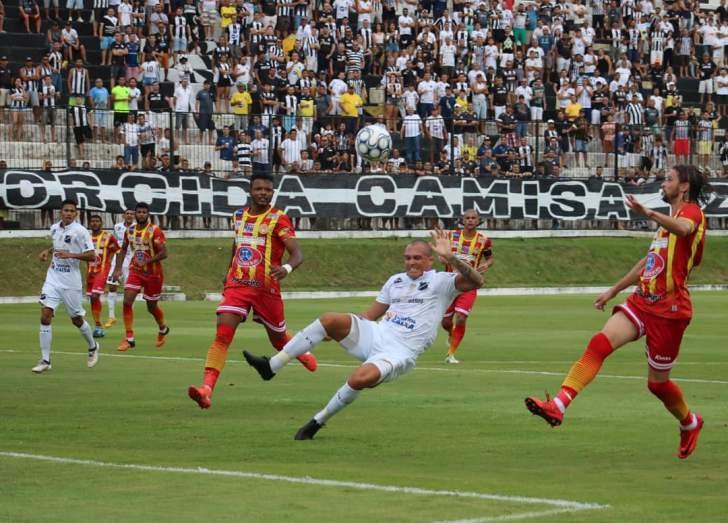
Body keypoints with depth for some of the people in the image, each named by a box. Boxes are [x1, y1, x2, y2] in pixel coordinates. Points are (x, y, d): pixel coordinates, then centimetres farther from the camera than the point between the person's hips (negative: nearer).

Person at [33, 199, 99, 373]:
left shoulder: (80, 231, -11)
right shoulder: (54, 228, 7)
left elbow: (91, 256, -14)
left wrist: (70, 254, -25)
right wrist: (48, 251, 9)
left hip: (71, 282, -4)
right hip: (53, 279, 4)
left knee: (77, 320, 9)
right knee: (45, 316, -10)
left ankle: (92, 347, 39)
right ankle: (45, 360, -6)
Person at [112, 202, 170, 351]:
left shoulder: (155, 231, -14)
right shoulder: (130, 230, 2)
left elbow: (163, 253, -20)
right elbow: (123, 249, 16)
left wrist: (146, 261, -29)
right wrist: (118, 268, 7)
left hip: (153, 273, -4)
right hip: (135, 271, 4)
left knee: (152, 307, 9)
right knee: (127, 301, -14)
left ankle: (163, 329, 41)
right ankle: (129, 338, -10)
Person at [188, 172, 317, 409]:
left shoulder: (279, 219, -7)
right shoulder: (239, 216, 8)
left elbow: (297, 254, -16)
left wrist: (287, 268, -37)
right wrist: (229, 274, 31)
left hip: (266, 288, -2)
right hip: (237, 284, 2)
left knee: (278, 339, 16)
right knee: (222, 334, -17)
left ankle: (302, 352, 53)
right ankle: (207, 389, -27)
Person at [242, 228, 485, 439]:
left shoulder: (440, 282, -1)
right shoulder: (396, 281, 18)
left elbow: (475, 281, -19)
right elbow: (370, 315, 25)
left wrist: (449, 257, -32)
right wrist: (339, 331, 16)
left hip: (399, 352, -6)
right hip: (375, 335, 6)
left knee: (362, 378, -36)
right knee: (330, 319, -20)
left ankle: (318, 421, -13)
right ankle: (271, 366, -18)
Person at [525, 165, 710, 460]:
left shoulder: (691, 211, -7)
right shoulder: (670, 220, 21)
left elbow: (684, 228, -34)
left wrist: (648, 213, -51)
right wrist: (613, 291, 34)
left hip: (669, 309, -7)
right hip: (642, 301, 7)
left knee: (658, 382, 3)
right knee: (600, 344, -16)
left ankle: (690, 423, 33)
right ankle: (558, 405, -29)